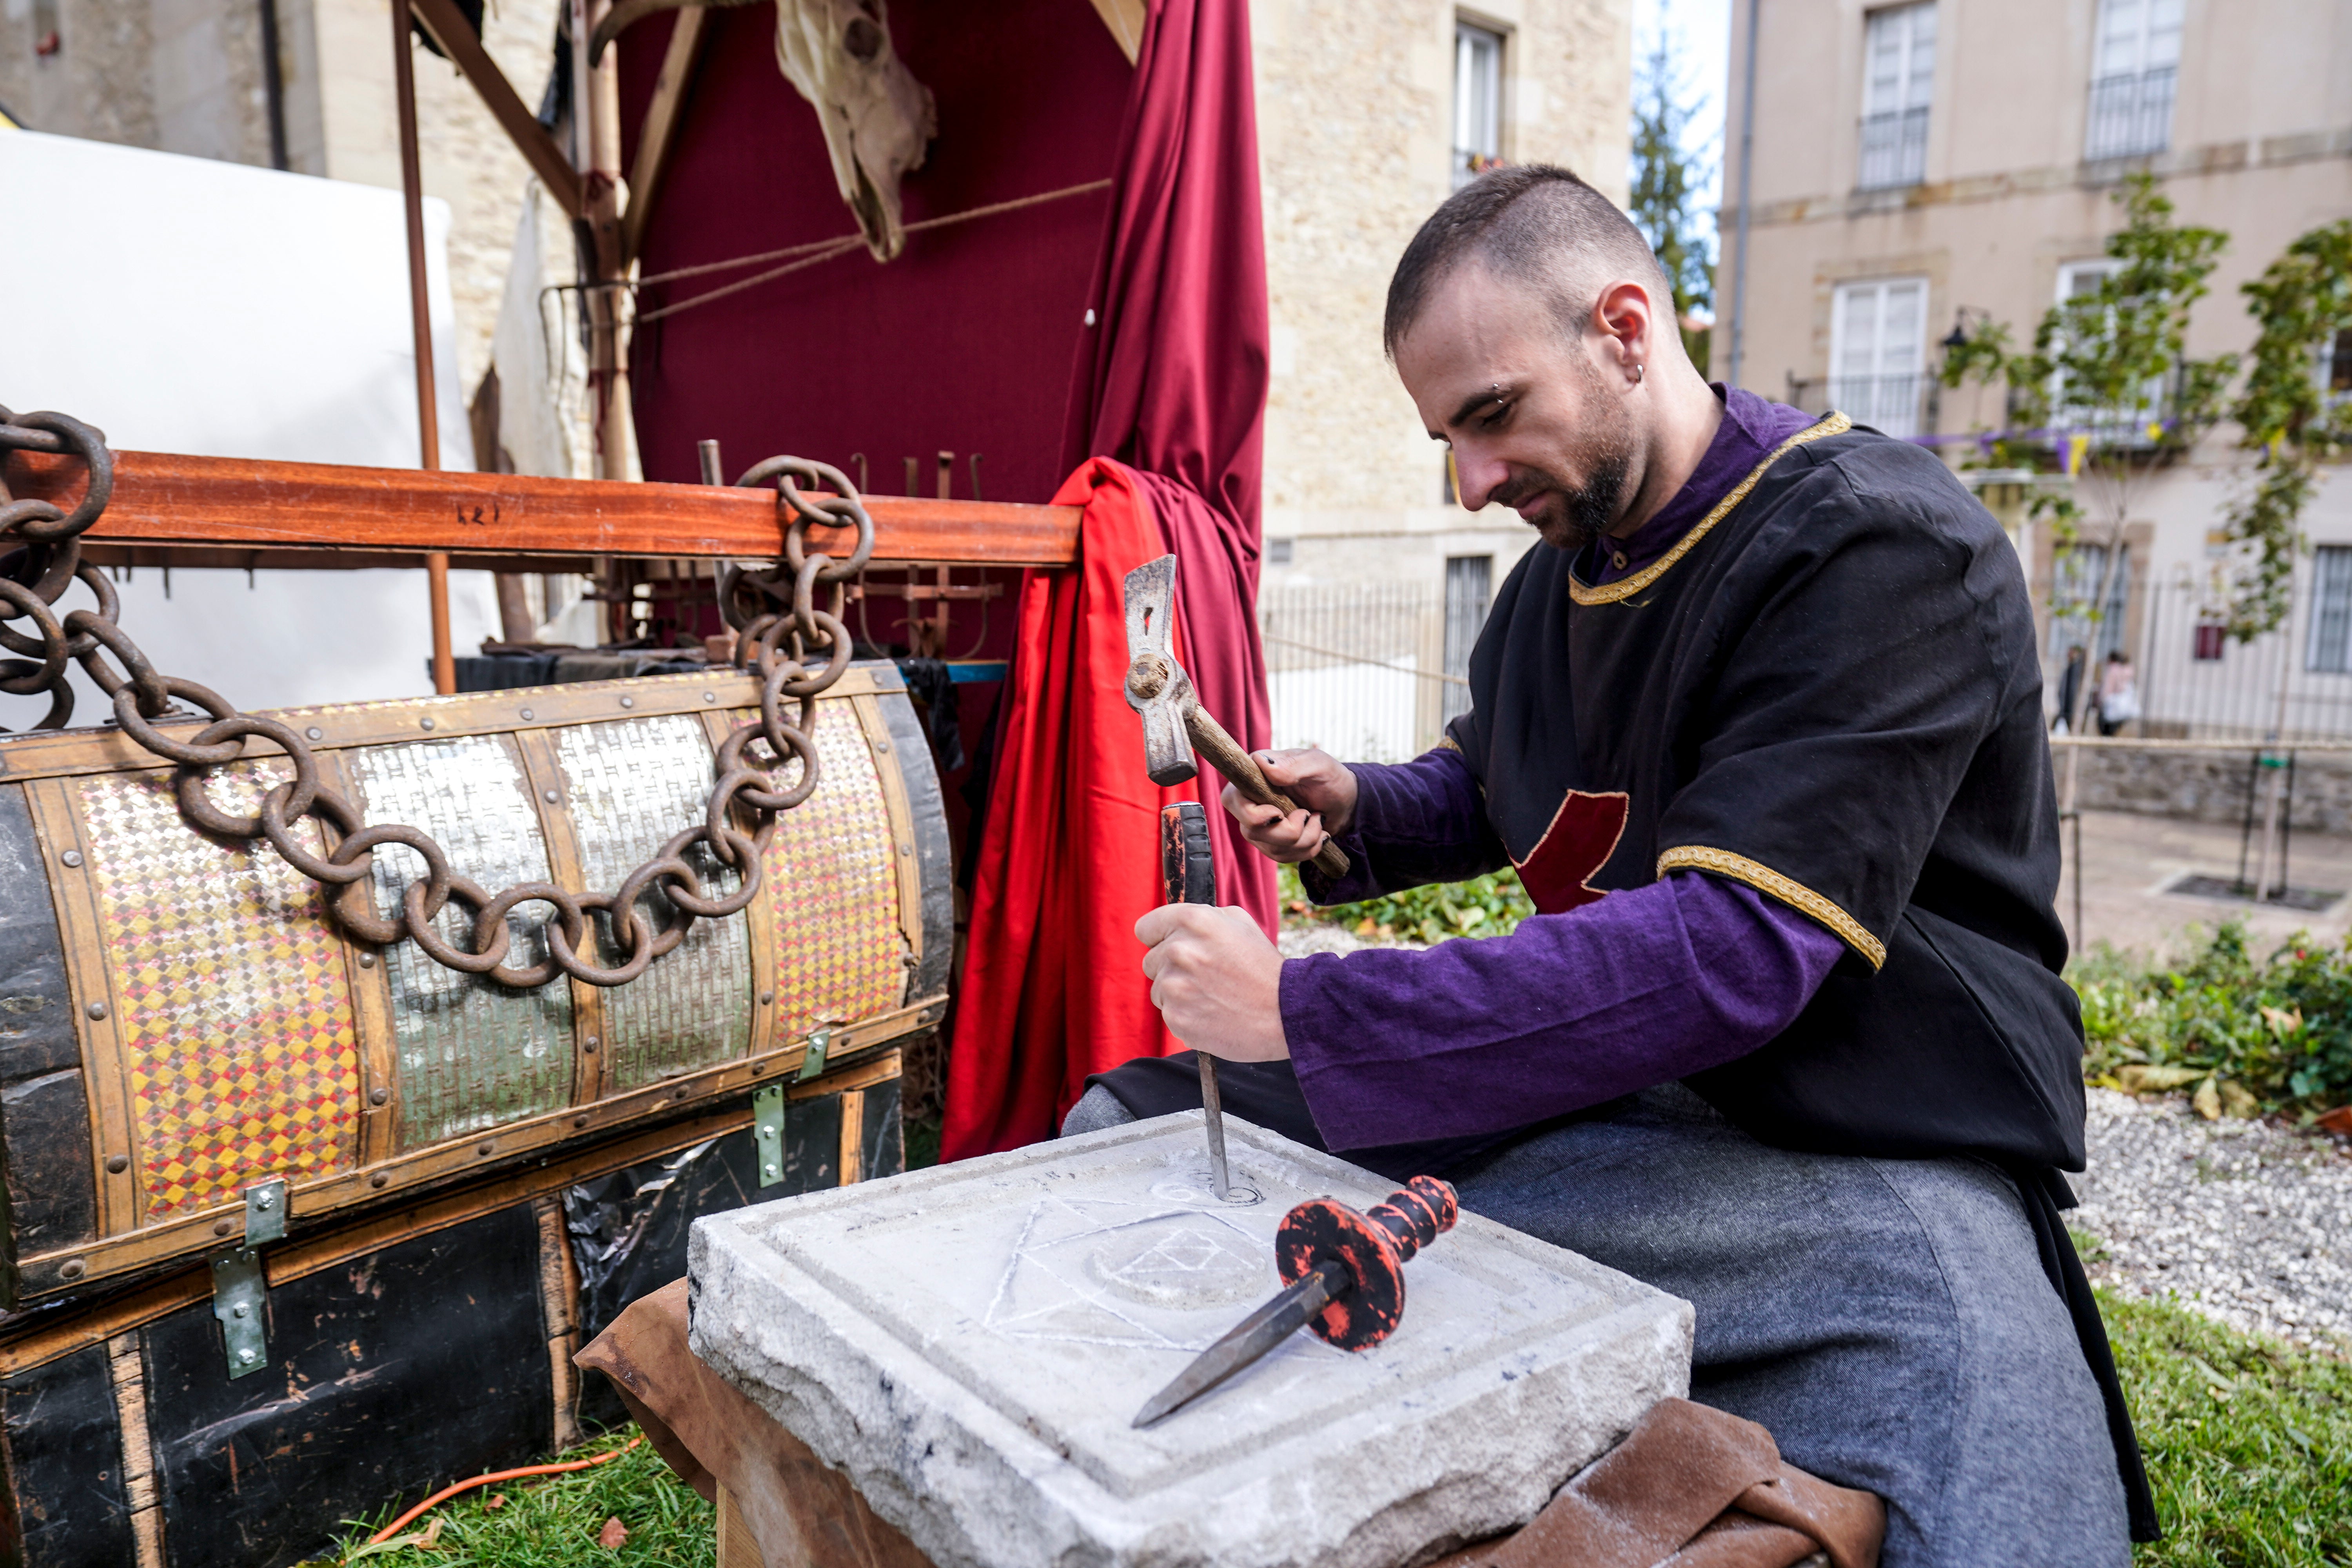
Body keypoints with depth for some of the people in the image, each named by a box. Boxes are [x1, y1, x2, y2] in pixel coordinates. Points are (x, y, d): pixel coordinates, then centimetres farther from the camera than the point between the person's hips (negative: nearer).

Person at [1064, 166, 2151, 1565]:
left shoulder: (1883, 546, -16)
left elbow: (1734, 950, -27)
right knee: (1127, 1122, 2)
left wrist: (1300, 1011, -26)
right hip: (1590, 1076, 7)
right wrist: (1354, 812, 2)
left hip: (1859, 1147, -6)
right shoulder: (1558, 568, 9)